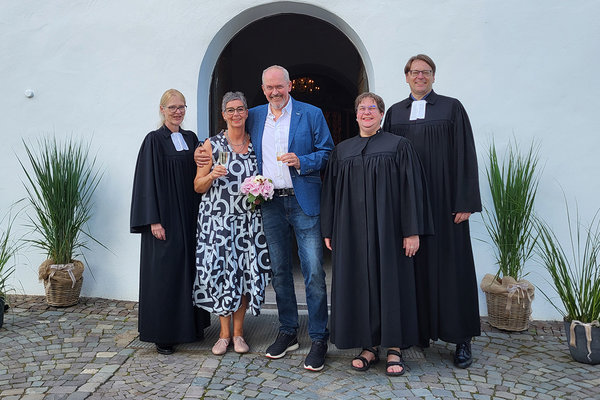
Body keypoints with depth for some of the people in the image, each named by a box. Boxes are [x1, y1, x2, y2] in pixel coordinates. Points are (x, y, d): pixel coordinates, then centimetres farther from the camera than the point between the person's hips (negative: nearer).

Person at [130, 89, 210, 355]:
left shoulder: (191, 138, 12)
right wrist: (153, 220, -15)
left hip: (190, 216, 6)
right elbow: (148, 181, -9)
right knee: (165, 272, -1)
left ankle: (191, 326, 23)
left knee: (190, 269, 11)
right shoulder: (154, 140, -5)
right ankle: (163, 334, 10)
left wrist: (200, 212, 2)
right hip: (165, 217, -5)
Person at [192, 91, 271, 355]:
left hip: (248, 219, 2)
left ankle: (238, 332, 18)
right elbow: (198, 186, 3)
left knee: (245, 271, 2)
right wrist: (212, 175, -17)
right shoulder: (212, 144, 2)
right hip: (218, 219, -2)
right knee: (220, 271, -2)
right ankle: (224, 333, 16)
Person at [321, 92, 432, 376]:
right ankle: (369, 346, 18)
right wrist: (329, 231, 7)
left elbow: (411, 189, -4)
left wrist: (412, 231, -10)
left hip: (387, 229, -3)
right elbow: (331, 191, 12)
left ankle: (394, 347, 15)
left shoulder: (398, 146, 2)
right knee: (359, 284, 5)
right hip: (351, 231, 3)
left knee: (390, 280, 1)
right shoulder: (341, 150, 12)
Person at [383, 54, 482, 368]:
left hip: (443, 201, -2)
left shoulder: (452, 108, 4)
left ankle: (462, 338, 12)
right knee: (414, 266, 6)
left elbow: (465, 156, -2)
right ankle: (418, 330, 20)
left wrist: (465, 202, -9)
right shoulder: (394, 113, 12)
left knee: (450, 264, 1)